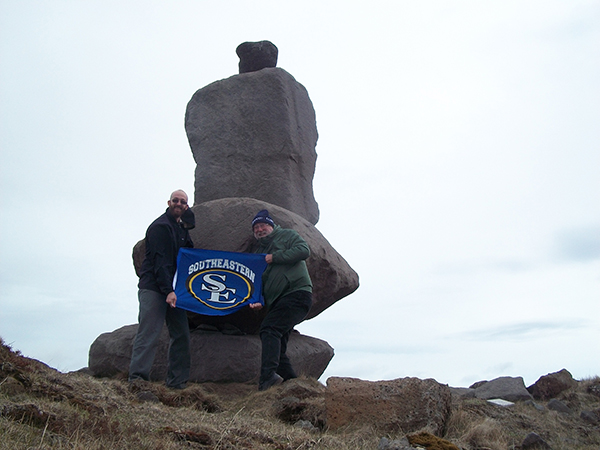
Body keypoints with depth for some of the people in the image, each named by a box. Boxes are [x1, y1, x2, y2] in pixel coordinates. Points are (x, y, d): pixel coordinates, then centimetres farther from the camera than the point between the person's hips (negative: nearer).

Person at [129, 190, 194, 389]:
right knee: (149, 334, -10)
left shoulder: (180, 227, 17)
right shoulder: (160, 226, -9)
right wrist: (168, 291, -25)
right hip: (153, 288, -8)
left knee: (181, 334, 7)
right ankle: (137, 379, -6)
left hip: (173, 290, 8)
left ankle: (177, 382, 13)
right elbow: (160, 261, -17)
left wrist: (186, 228, 2)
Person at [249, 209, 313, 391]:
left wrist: (275, 257, -9)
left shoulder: (287, 235, 8)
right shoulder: (257, 251, 25)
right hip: (276, 302, 8)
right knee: (278, 346, 4)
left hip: (297, 293, -8)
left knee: (269, 329, -26)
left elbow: (304, 250, -11)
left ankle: (268, 376, -35)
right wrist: (256, 300, 0)